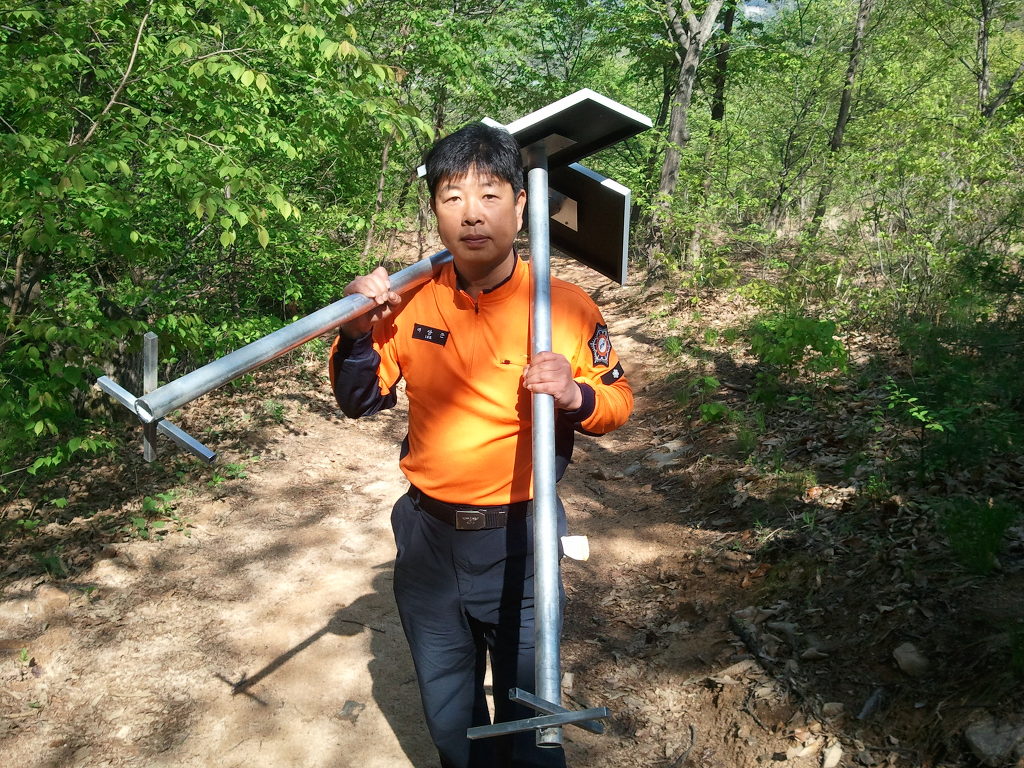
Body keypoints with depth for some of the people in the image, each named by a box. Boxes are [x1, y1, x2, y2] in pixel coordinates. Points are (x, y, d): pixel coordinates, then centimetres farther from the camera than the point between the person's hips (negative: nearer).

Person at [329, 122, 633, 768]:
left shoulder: (568, 306, -12)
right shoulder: (411, 303, -4)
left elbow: (618, 400, -3)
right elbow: (358, 402, 3)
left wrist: (575, 395, -25)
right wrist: (359, 333, -16)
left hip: (520, 540, -3)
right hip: (428, 538, 3)